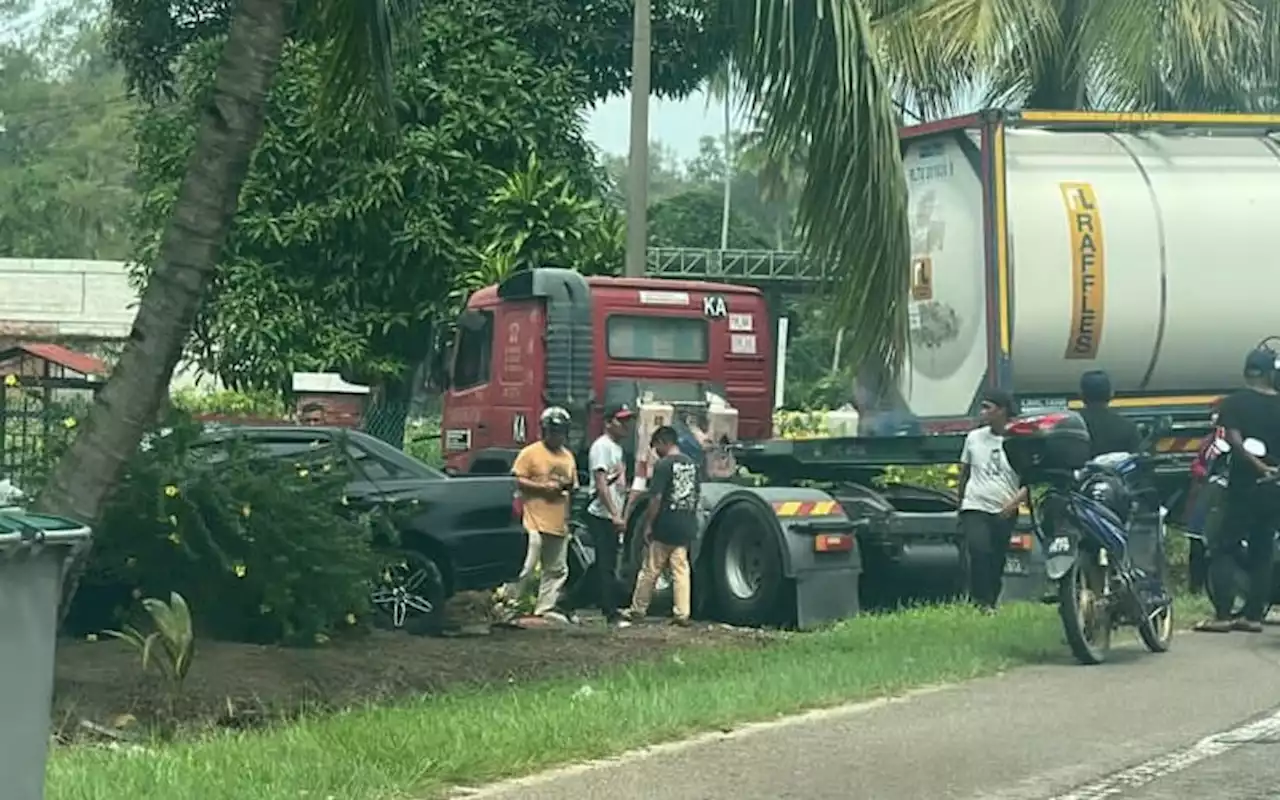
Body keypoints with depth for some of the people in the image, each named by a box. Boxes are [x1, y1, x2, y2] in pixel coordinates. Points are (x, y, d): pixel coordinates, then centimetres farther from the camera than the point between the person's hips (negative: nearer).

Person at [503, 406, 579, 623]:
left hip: (559, 524, 7)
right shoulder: (530, 453, -3)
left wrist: (567, 487, 5)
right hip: (535, 523, -7)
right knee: (525, 568, -12)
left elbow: (573, 486, 26)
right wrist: (543, 487, -16)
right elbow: (517, 481, -9)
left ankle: (546, 607, 18)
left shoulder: (568, 457, 17)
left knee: (557, 570, 10)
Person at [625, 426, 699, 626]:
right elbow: (697, 495, 15)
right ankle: (682, 613, 3)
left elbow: (656, 498, -16)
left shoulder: (663, 464, -13)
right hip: (686, 527, 6)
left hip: (665, 527, -6)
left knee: (650, 570, 4)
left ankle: (637, 610, 12)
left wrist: (648, 524, -10)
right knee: (681, 570, 6)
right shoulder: (692, 464, 9)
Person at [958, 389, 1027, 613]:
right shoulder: (974, 438, 7)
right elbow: (964, 471, 19)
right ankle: (980, 602, -21)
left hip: (1005, 513, 0)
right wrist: (960, 502, 20)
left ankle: (991, 605, 15)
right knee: (979, 551, -22)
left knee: (997, 563, 5)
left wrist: (1015, 501, -18)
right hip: (975, 508, 0)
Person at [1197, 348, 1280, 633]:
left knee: (1222, 548, 0)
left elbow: (1234, 439, -19)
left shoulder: (1234, 403, -5)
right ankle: (1253, 615, 11)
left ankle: (1222, 615, -10)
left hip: (1244, 485, -4)